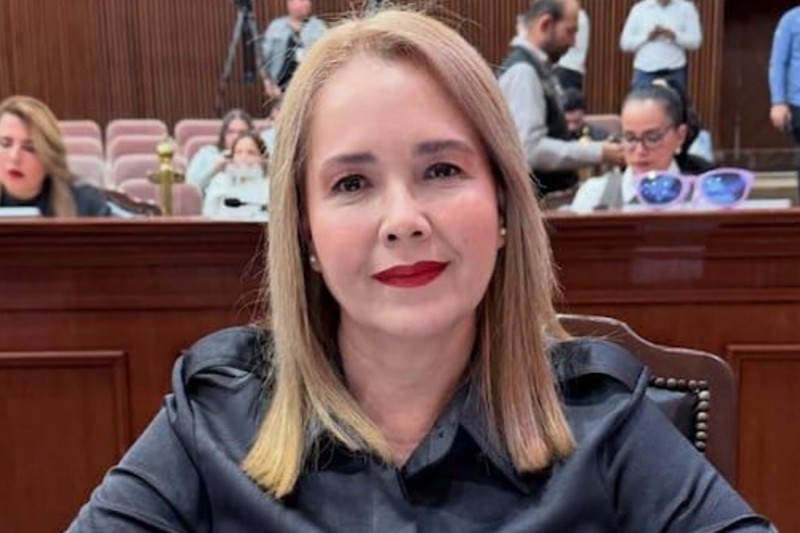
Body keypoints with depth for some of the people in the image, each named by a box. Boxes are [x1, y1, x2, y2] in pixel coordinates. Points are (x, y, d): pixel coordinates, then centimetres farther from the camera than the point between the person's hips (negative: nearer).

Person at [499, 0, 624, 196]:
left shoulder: (536, 67, 11)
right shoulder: (522, 71, -18)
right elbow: (531, 149, -26)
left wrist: (591, 148, 7)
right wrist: (598, 152, -21)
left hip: (553, 194, 9)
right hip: (537, 198, -9)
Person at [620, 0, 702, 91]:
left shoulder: (686, 8, 7)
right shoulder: (639, 8, 8)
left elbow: (695, 41, 0)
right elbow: (625, 43, 4)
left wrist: (674, 36, -18)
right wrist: (647, 36, -12)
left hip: (675, 71, 0)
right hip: (645, 71, 0)